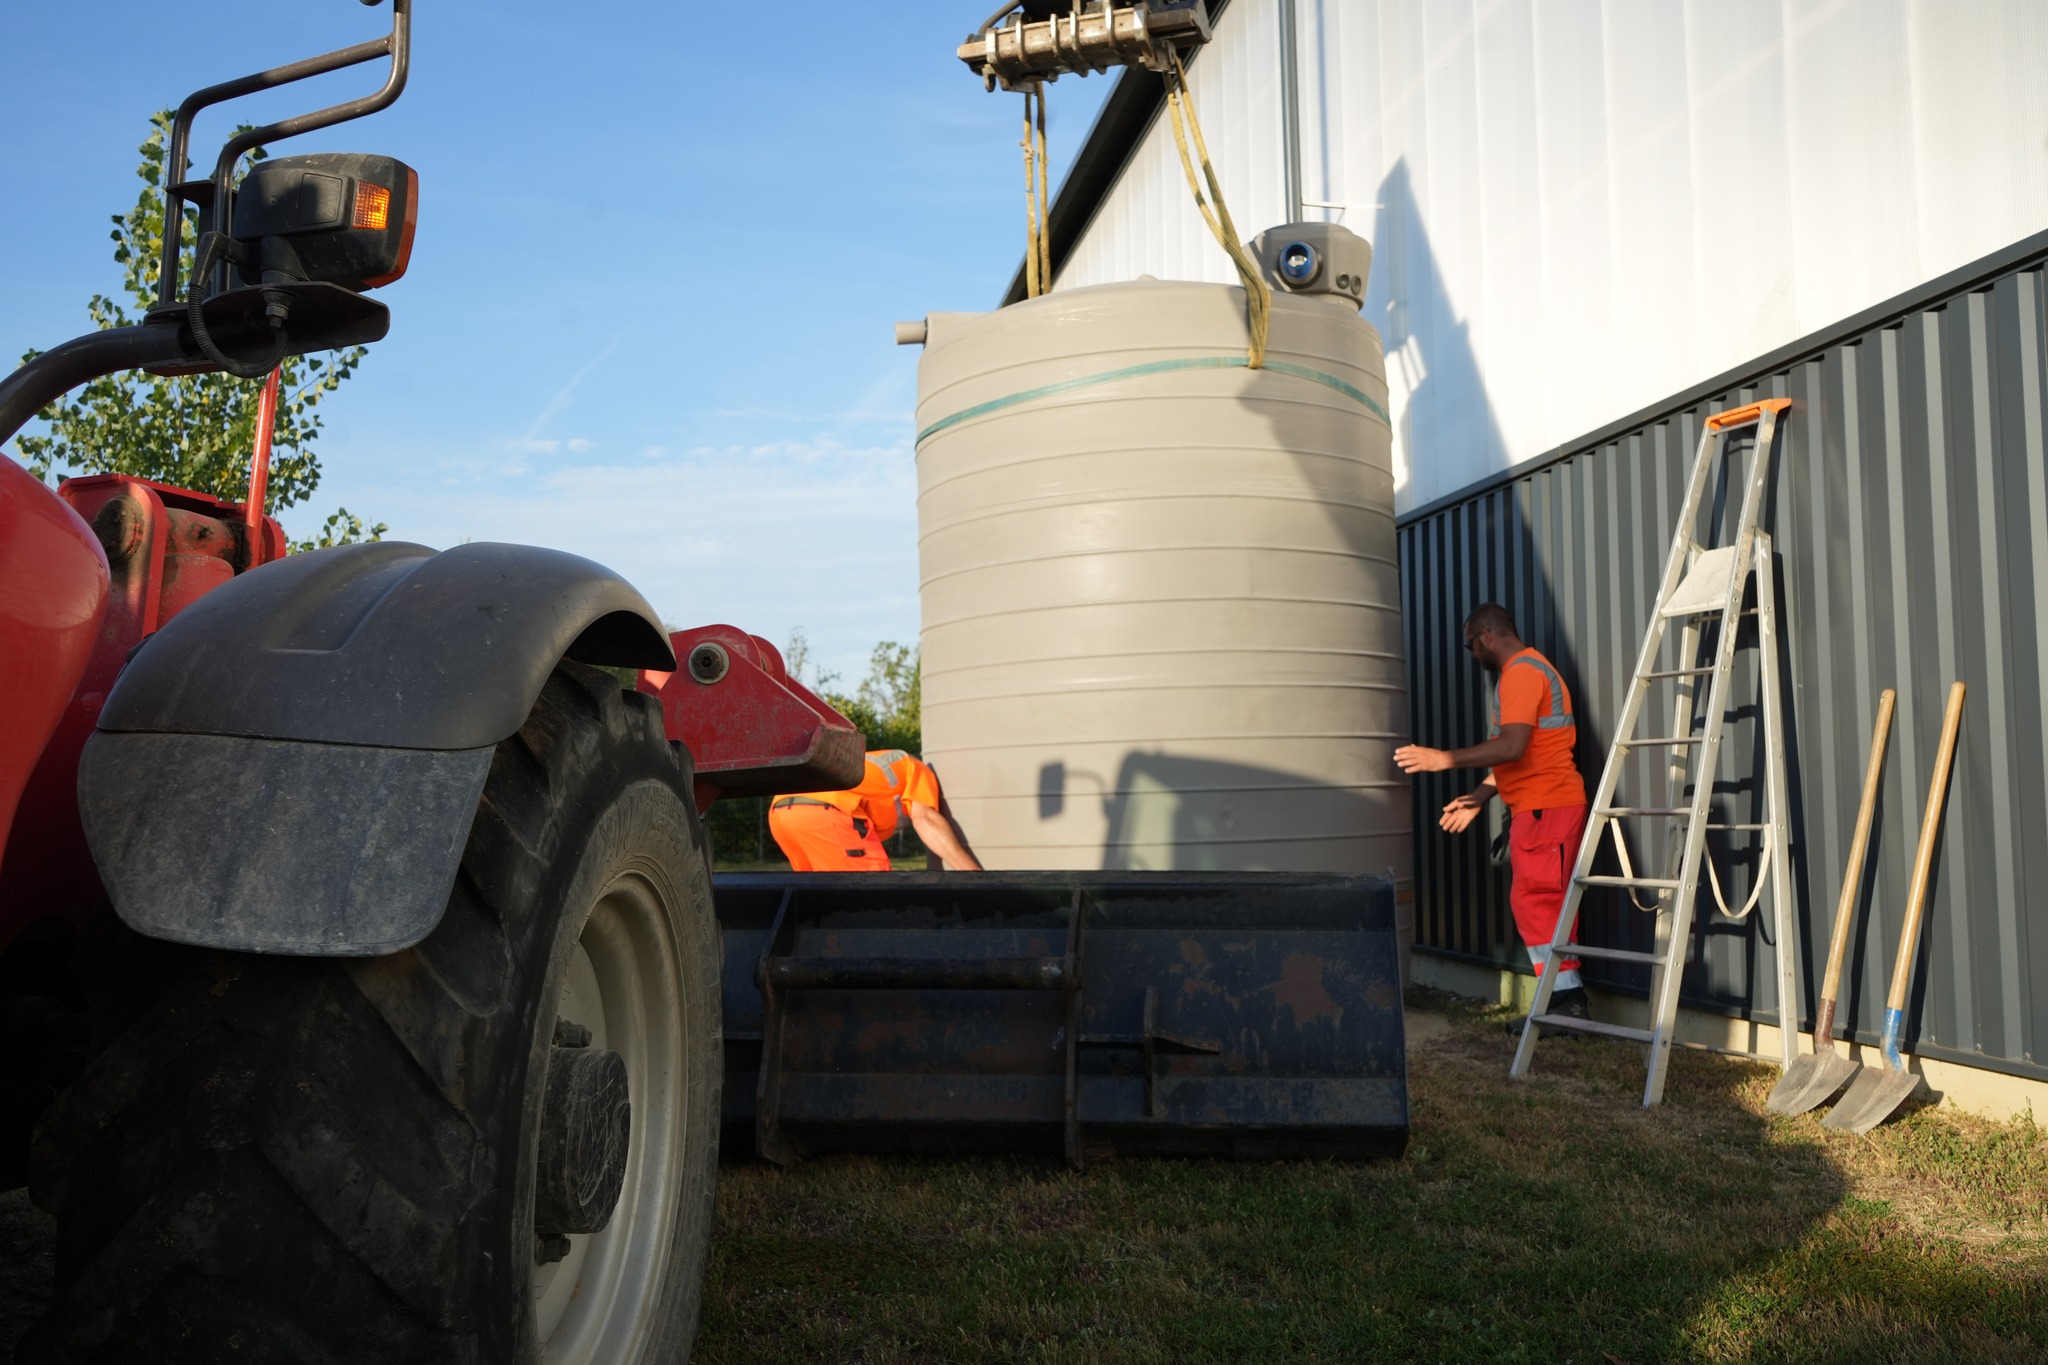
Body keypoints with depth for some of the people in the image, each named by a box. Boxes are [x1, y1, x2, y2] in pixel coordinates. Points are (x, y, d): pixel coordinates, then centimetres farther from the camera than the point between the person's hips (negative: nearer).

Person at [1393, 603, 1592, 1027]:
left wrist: (1444, 759, -20)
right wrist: (1480, 797, 22)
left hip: (1545, 807, -10)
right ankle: (1567, 1000, 15)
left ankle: (1568, 1000, -5)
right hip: (1538, 805, 10)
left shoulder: (1521, 672, -13)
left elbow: (1513, 747, -24)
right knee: (1541, 904, 12)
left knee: (1536, 903, -8)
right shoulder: (1526, 670, 21)